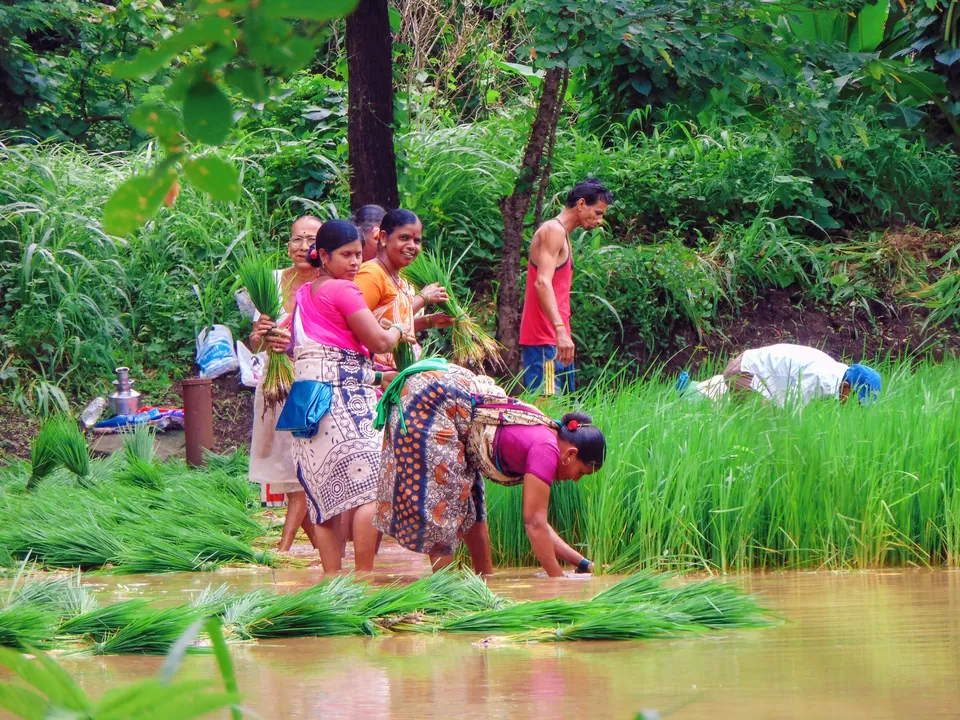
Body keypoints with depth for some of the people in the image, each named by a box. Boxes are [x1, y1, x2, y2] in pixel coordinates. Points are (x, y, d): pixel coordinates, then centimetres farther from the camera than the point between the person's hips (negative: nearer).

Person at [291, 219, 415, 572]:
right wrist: (398, 330, 15)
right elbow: (378, 342, -9)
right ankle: (364, 578, -13)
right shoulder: (342, 291, -7)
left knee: (327, 493, 6)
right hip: (344, 394, -9)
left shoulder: (304, 293, 18)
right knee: (370, 487, -8)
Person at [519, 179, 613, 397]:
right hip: (544, 340, -11)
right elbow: (543, 282, -22)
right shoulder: (553, 231, -9)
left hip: (556, 340, 11)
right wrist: (560, 330, -32)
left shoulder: (561, 234, 24)